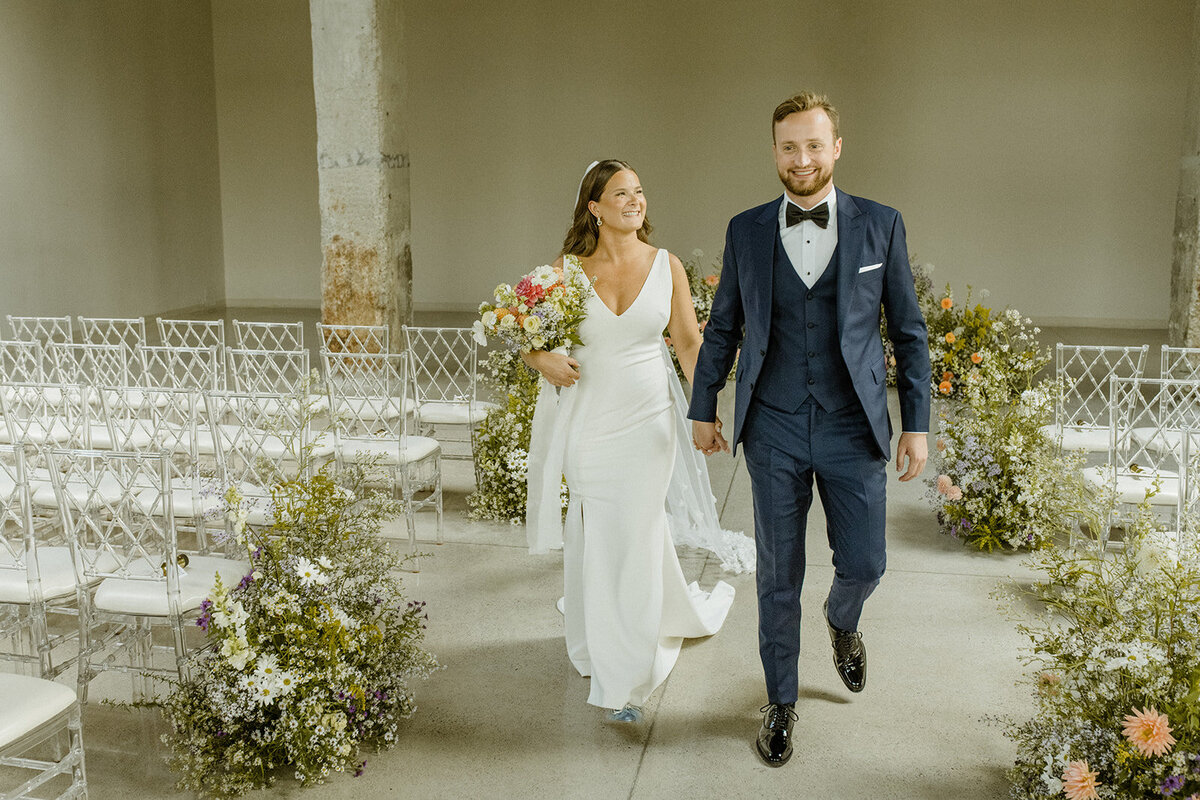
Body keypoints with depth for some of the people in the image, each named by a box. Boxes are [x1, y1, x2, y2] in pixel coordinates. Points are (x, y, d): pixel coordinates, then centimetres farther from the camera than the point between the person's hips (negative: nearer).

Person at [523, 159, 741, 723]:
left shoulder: (666, 266, 0)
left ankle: (624, 680, 16)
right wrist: (543, 360, -17)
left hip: (647, 419, 0)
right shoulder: (566, 270, -2)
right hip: (586, 420, 1)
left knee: (633, 539, 0)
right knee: (596, 538, 12)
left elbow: (689, 343, 2)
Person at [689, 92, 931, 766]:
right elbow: (722, 327, 10)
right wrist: (703, 409, 11)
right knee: (779, 575, 8)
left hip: (854, 431, 0)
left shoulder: (881, 225, -1)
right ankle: (782, 701, 27)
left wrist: (917, 424, -2)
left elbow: (909, 331, 2)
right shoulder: (746, 231, 2)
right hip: (774, 432, 1)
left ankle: (843, 621, 44)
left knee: (864, 564, 6)